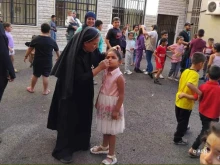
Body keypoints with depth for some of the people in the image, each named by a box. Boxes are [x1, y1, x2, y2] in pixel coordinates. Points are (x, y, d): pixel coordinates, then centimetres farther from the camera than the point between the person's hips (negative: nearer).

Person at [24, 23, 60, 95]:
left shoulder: (36, 39, -6)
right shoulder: (52, 41, -5)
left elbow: (30, 48, 2)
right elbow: (57, 51, 8)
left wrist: (26, 56, 16)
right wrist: (58, 58, 26)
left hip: (37, 61, 1)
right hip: (48, 62, -1)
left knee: (35, 75, 14)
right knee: (46, 76, 7)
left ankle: (31, 88, 30)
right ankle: (45, 90, 17)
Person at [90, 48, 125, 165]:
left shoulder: (119, 76, -21)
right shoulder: (106, 73, 1)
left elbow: (121, 95, -19)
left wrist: (117, 110, -19)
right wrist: (97, 101, 15)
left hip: (112, 106, -7)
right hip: (104, 105, 7)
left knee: (111, 131, 3)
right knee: (105, 129, 22)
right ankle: (104, 147, 44)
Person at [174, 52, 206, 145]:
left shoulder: (185, 71, 1)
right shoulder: (195, 74, -24)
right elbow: (189, 84, -43)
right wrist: (200, 93, -37)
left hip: (179, 101, 8)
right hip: (186, 104, -8)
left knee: (180, 120, 29)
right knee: (183, 122, 11)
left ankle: (182, 129, 54)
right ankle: (177, 139, 25)